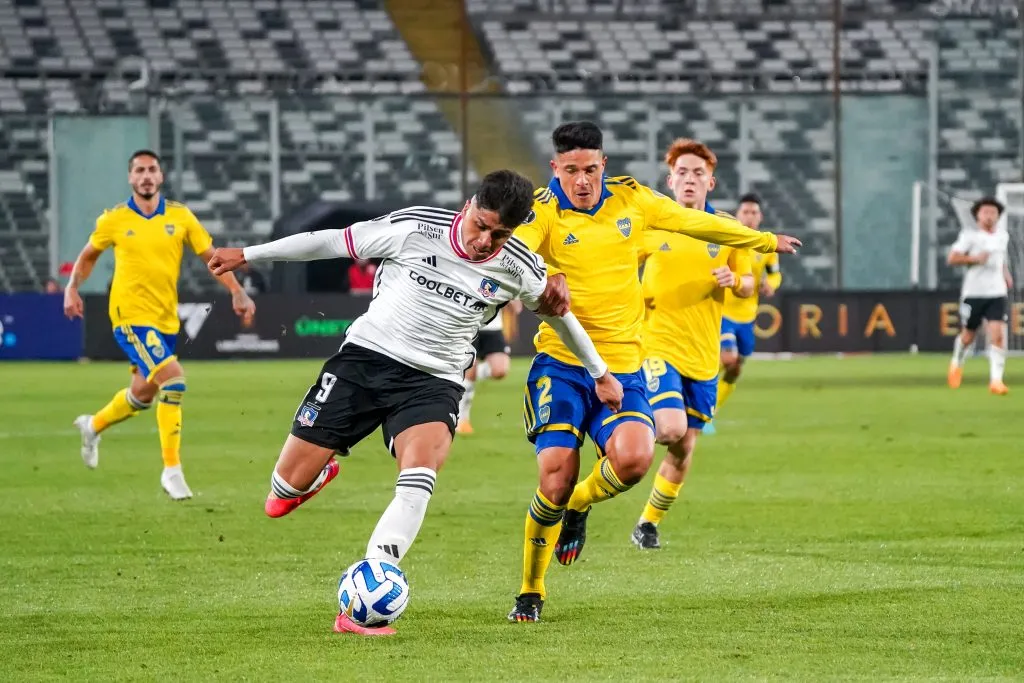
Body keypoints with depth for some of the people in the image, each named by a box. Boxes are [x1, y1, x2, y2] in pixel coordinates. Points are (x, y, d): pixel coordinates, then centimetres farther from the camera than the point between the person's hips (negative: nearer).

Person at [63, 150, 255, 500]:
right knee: (172, 376, -22)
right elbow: (88, 256, 14)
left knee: (144, 392, 16)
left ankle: (94, 426, 47)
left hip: (166, 319, 5)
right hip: (130, 315, -5)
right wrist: (72, 288, 3)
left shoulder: (180, 216, 2)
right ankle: (172, 469, -16)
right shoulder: (114, 220, -2)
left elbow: (210, 256, 4)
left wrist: (237, 293, -7)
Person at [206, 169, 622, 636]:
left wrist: (600, 374, 27)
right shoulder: (416, 228, -11)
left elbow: (558, 313, 16)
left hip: (433, 382, 0)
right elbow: (333, 242, -1)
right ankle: (319, 475, 38)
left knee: (418, 483, -30)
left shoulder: (519, 269, -5)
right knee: (290, 483, -3)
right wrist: (248, 255, 4)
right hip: (365, 357, 0)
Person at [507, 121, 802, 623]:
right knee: (557, 472, -16)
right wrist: (541, 277, -48)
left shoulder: (629, 198, 7)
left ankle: (578, 506, 12)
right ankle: (530, 593, 5)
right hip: (561, 361, -3)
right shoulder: (544, 210, -6)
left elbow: (696, 223, 22)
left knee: (633, 458, -24)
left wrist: (766, 241, 34)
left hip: (622, 365, 3)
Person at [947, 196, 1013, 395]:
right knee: (968, 336, 9)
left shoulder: (1003, 236, 11)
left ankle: (996, 380, -13)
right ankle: (957, 365, 40)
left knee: (998, 335, -13)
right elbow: (952, 258, -10)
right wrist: (975, 259, -20)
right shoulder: (970, 236, -5)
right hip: (973, 294, -3)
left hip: (997, 293, 3)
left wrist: (1006, 274, 15)